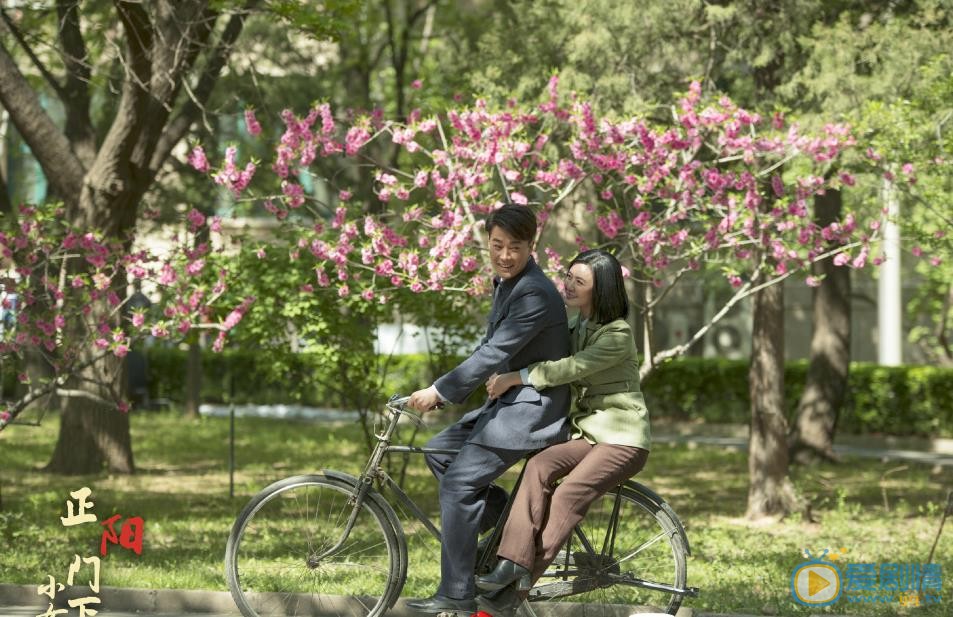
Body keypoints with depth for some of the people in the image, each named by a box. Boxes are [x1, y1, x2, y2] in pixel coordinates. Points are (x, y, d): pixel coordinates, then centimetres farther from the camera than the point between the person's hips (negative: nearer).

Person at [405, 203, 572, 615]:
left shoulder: (534, 294, -21)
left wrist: (439, 391, -24)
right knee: (439, 452, 10)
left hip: (531, 407, -10)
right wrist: (443, 389, 10)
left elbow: (494, 354, -26)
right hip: (509, 400, 10)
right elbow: (490, 348, 17)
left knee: (458, 483, -14)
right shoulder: (506, 284, 11)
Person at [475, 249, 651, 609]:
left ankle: (524, 579, -25)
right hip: (585, 432, 6)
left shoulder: (618, 335, -13)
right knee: (539, 466, -25)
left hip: (622, 437, -6)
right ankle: (512, 561, -34)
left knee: (568, 493, -29)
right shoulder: (576, 328, 13)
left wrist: (516, 377, -26)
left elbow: (573, 367, -24)